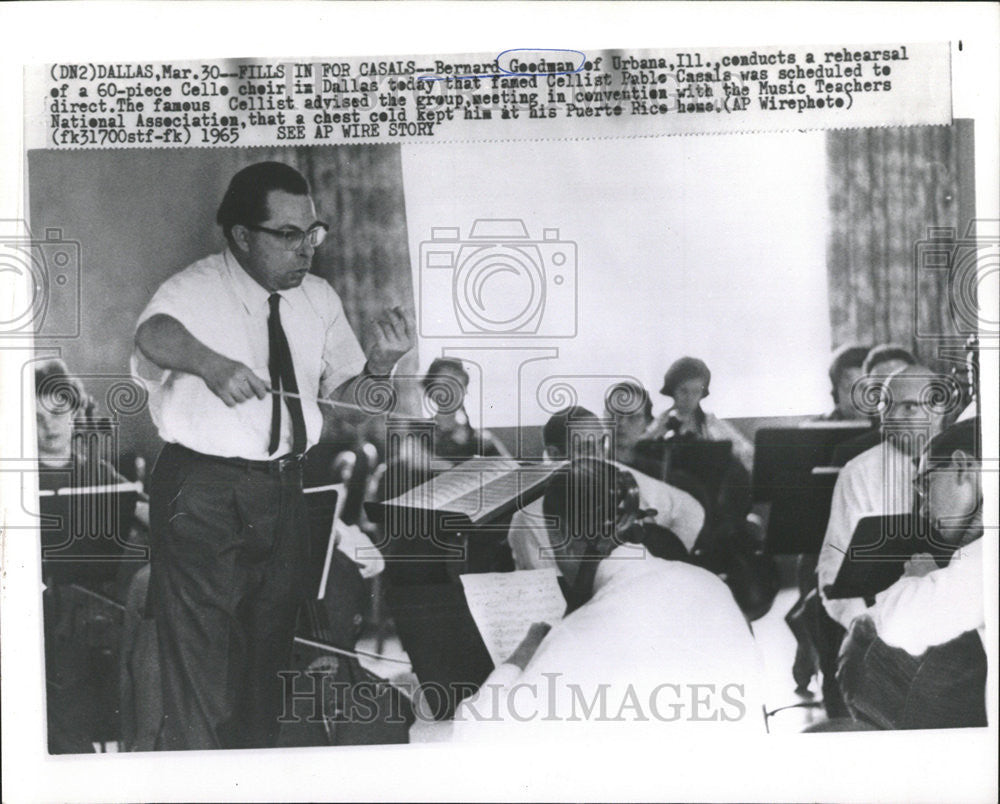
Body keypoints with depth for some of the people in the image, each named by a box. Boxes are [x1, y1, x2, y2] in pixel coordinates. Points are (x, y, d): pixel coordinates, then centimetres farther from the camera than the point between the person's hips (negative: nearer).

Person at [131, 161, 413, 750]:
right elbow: (157, 331, -35)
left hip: (284, 488, 6)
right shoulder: (194, 291, -13)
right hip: (203, 492, -6)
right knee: (201, 655, -2)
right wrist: (211, 363, -56)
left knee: (270, 645, 20)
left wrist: (378, 366, -14)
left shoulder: (319, 299, 6)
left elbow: (342, 392, 8)